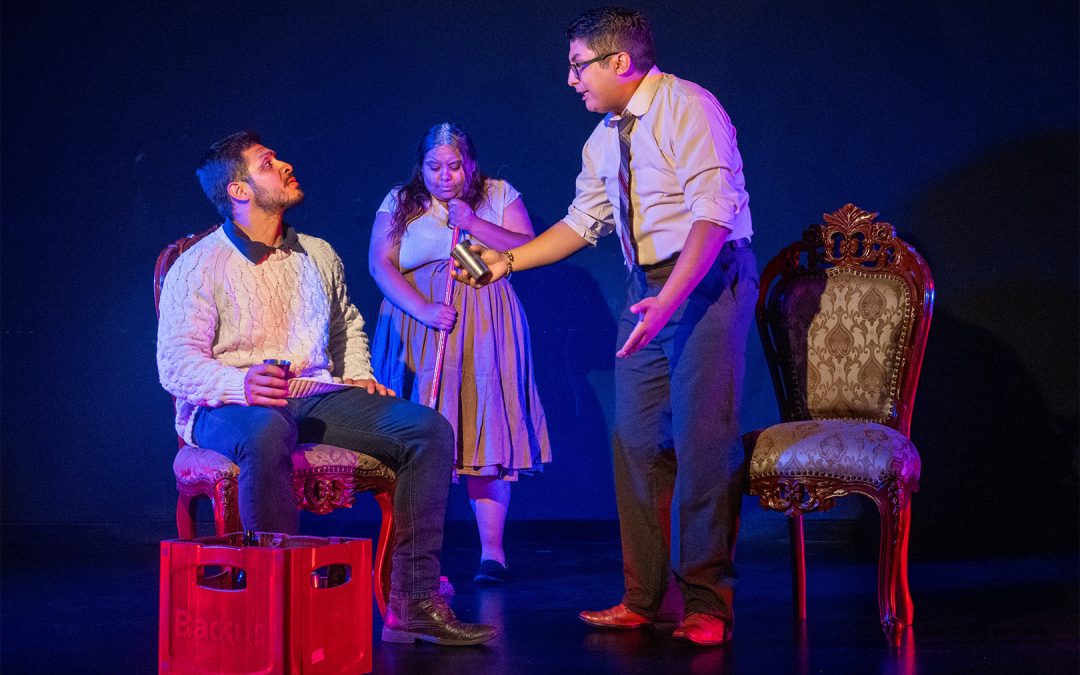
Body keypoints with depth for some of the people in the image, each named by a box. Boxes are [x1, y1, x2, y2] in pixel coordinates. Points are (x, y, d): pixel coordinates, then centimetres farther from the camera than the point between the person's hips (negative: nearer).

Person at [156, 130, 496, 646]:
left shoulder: (317, 255, 18)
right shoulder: (199, 266, -1)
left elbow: (347, 323, 36)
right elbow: (175, 363, -11)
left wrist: (358, 373, 16)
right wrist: (240, 385, -30)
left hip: (315, 398, 6)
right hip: (229, 408, -5)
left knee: (428, 428, -16)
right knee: (268, 434, -43)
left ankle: (412, 603, -21)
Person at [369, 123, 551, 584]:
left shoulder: (500, 196, 11)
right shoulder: (399, 204, 11)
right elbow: (380, 265, 0)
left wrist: (473, 224, -9)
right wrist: (423, 309, -13)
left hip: (484, 334, 0)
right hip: (417, 333, 0)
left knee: (486, 433, -7)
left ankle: (492, 551, -5)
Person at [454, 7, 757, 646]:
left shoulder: (687, 108, -12)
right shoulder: (605, 139, 12)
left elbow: (714, 211, -21)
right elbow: (582, 221, 20)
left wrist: (669, 300, -29)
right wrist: (506, 260, 11)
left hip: (709, 278, -8)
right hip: (647, 286, 8)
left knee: (704, 437, -9)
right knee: (636, 441, 5)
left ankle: (707, 605, -1)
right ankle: (643, 599, 13)